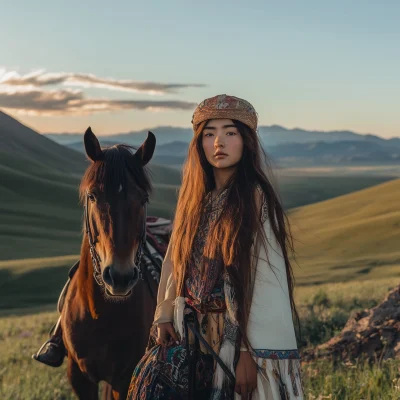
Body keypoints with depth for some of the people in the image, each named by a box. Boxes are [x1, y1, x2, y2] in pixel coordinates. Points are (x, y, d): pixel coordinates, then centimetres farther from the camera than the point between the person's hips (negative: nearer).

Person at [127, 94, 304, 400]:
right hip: (190, 332, 5)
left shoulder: (257, 200, -11)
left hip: (237, 336, -5)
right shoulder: (194, 196, 7)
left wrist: (251, 351, -17)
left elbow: (268, 279, -14)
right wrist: (165, 316, 4)